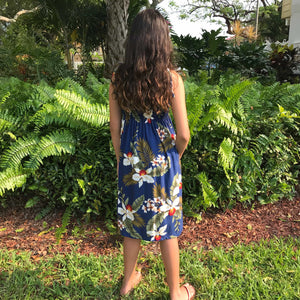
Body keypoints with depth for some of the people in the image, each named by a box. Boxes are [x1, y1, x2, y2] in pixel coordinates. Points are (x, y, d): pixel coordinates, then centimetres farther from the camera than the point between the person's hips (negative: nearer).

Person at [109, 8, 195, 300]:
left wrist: (121, 159, 13)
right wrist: (176, 155, 8)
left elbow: (115, 128, -1)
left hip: (131, 159, 3)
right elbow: (183, 134, -13)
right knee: (167, 224, 13)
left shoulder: (118, 78, -7)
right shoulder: (172, 78, -14)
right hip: (162, 160, -2)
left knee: (131, 218, 21)